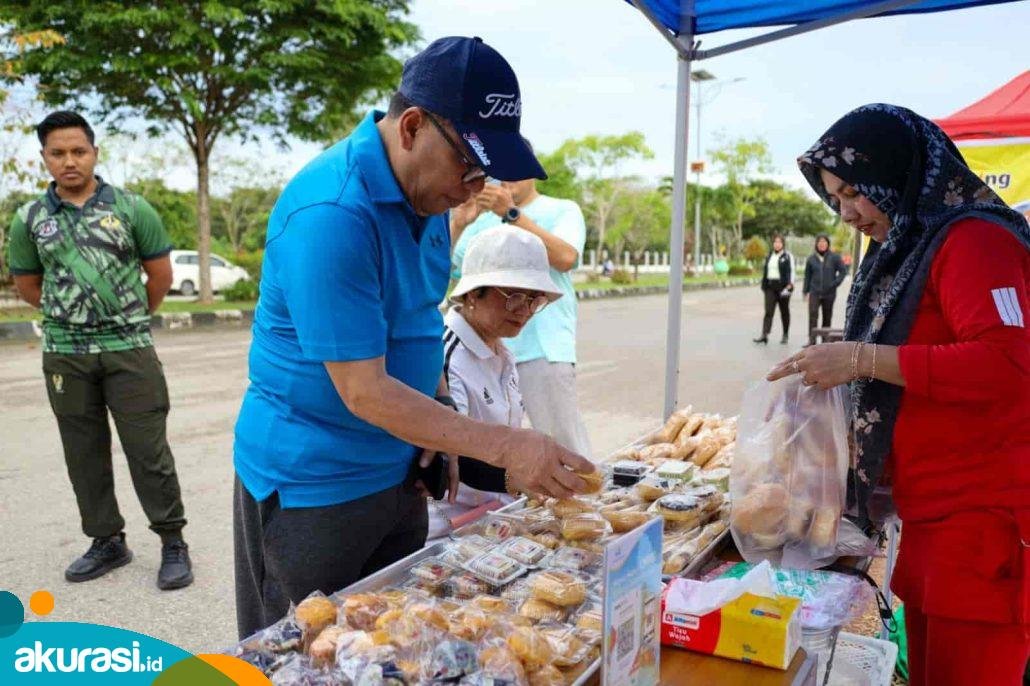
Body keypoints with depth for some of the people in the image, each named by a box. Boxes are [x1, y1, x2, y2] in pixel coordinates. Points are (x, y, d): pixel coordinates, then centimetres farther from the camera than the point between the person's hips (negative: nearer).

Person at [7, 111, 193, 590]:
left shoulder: (131, 208, -1)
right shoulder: (29, 219, 5)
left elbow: (160, 273, 5)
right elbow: (27, 285, 16)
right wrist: (69, 315, 15)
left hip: (130, 350, -3)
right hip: (65, 354, 3)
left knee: (148, 449, -2)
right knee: (84, 453, 10)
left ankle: (173, 542, 9)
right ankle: (107, 541, 24)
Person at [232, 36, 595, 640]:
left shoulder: (427, 189, 1)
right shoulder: (331, 213, -26)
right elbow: (365, 392, -26)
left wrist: (441, 410, 1)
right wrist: (505, 447, -27)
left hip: (399, 472, 8)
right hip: (310, 488, -7)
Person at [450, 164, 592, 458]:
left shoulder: (562, 210, 5)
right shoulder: (482, 218, 14)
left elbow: (566, 258, -14)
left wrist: (511, 213, -18)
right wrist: (458, 224, -10)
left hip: (543, 349, -4)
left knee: (564, 442, -6)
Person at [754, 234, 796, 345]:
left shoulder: (788, 256, -2)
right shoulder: (769, 256, 14)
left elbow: (791, 272, -7)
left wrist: (789, 286, -16)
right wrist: (764, 285, 13)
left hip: (783, 286, -4)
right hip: (770, 287, 4)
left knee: (784, 311, 7)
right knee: (768, 311, -8)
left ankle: (785, 335, 18)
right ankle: (764, 335, -16)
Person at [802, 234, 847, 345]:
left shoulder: (834, 257, 1)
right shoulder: (811, 258, 5)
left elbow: (843, 271, 4)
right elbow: (807, 276, 9)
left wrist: (835, 283, -7)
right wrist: (805, 291, 6)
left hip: (829, 293, 0)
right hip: (814, 293, 0)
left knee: (827, 317, 7)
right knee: (813, 315, -15)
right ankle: (811, 340, -18)